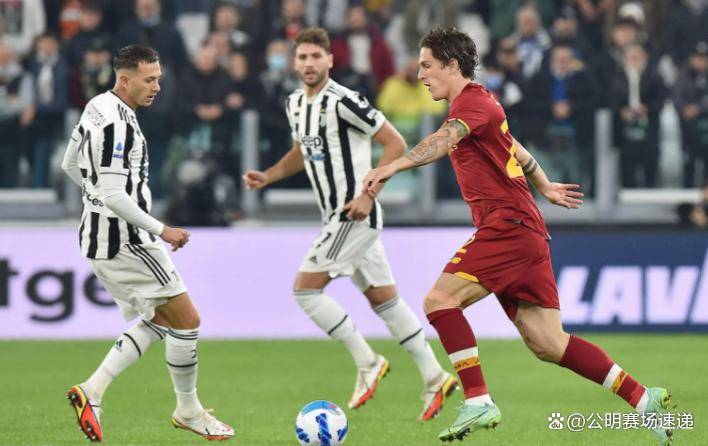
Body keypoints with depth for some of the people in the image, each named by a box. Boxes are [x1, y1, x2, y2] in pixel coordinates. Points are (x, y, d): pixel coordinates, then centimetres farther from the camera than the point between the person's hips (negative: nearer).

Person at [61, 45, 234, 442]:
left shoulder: (97, 108, 9)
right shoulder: (118, 125, -22)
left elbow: (70, 165, 23)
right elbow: (113, 196, -26)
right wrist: (162, 230, -20)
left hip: (99, 238, 10)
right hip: (125, 241, -10)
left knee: (161, 320, 17)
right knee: (187, 320, 0)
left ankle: (93, 391, 8)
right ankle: (189, 412, 12)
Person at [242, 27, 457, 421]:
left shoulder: (343, 101, -16)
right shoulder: (296, 104, 11)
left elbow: (396, 144, -15)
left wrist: (368, 193, -20)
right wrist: (267, 177, 12)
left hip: (356, 214, -9)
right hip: (338, 216, 9)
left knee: (306, 289, -11)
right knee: (384, 299, 12)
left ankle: (367, 363, -4)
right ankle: (436, 379, 17)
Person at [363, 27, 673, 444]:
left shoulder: (472, 101, -7)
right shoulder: (480, 103, 23)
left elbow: (445, 139, -29)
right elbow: (516, 151, 40)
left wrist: (393, 166, -44)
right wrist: (544, 186, 56)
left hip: (509, 225, -10)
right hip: (526, 233, 10)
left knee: (440, 299, -17)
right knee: (547, 344, 3)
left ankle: (479, 403, -20)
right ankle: (644, 399, 4)